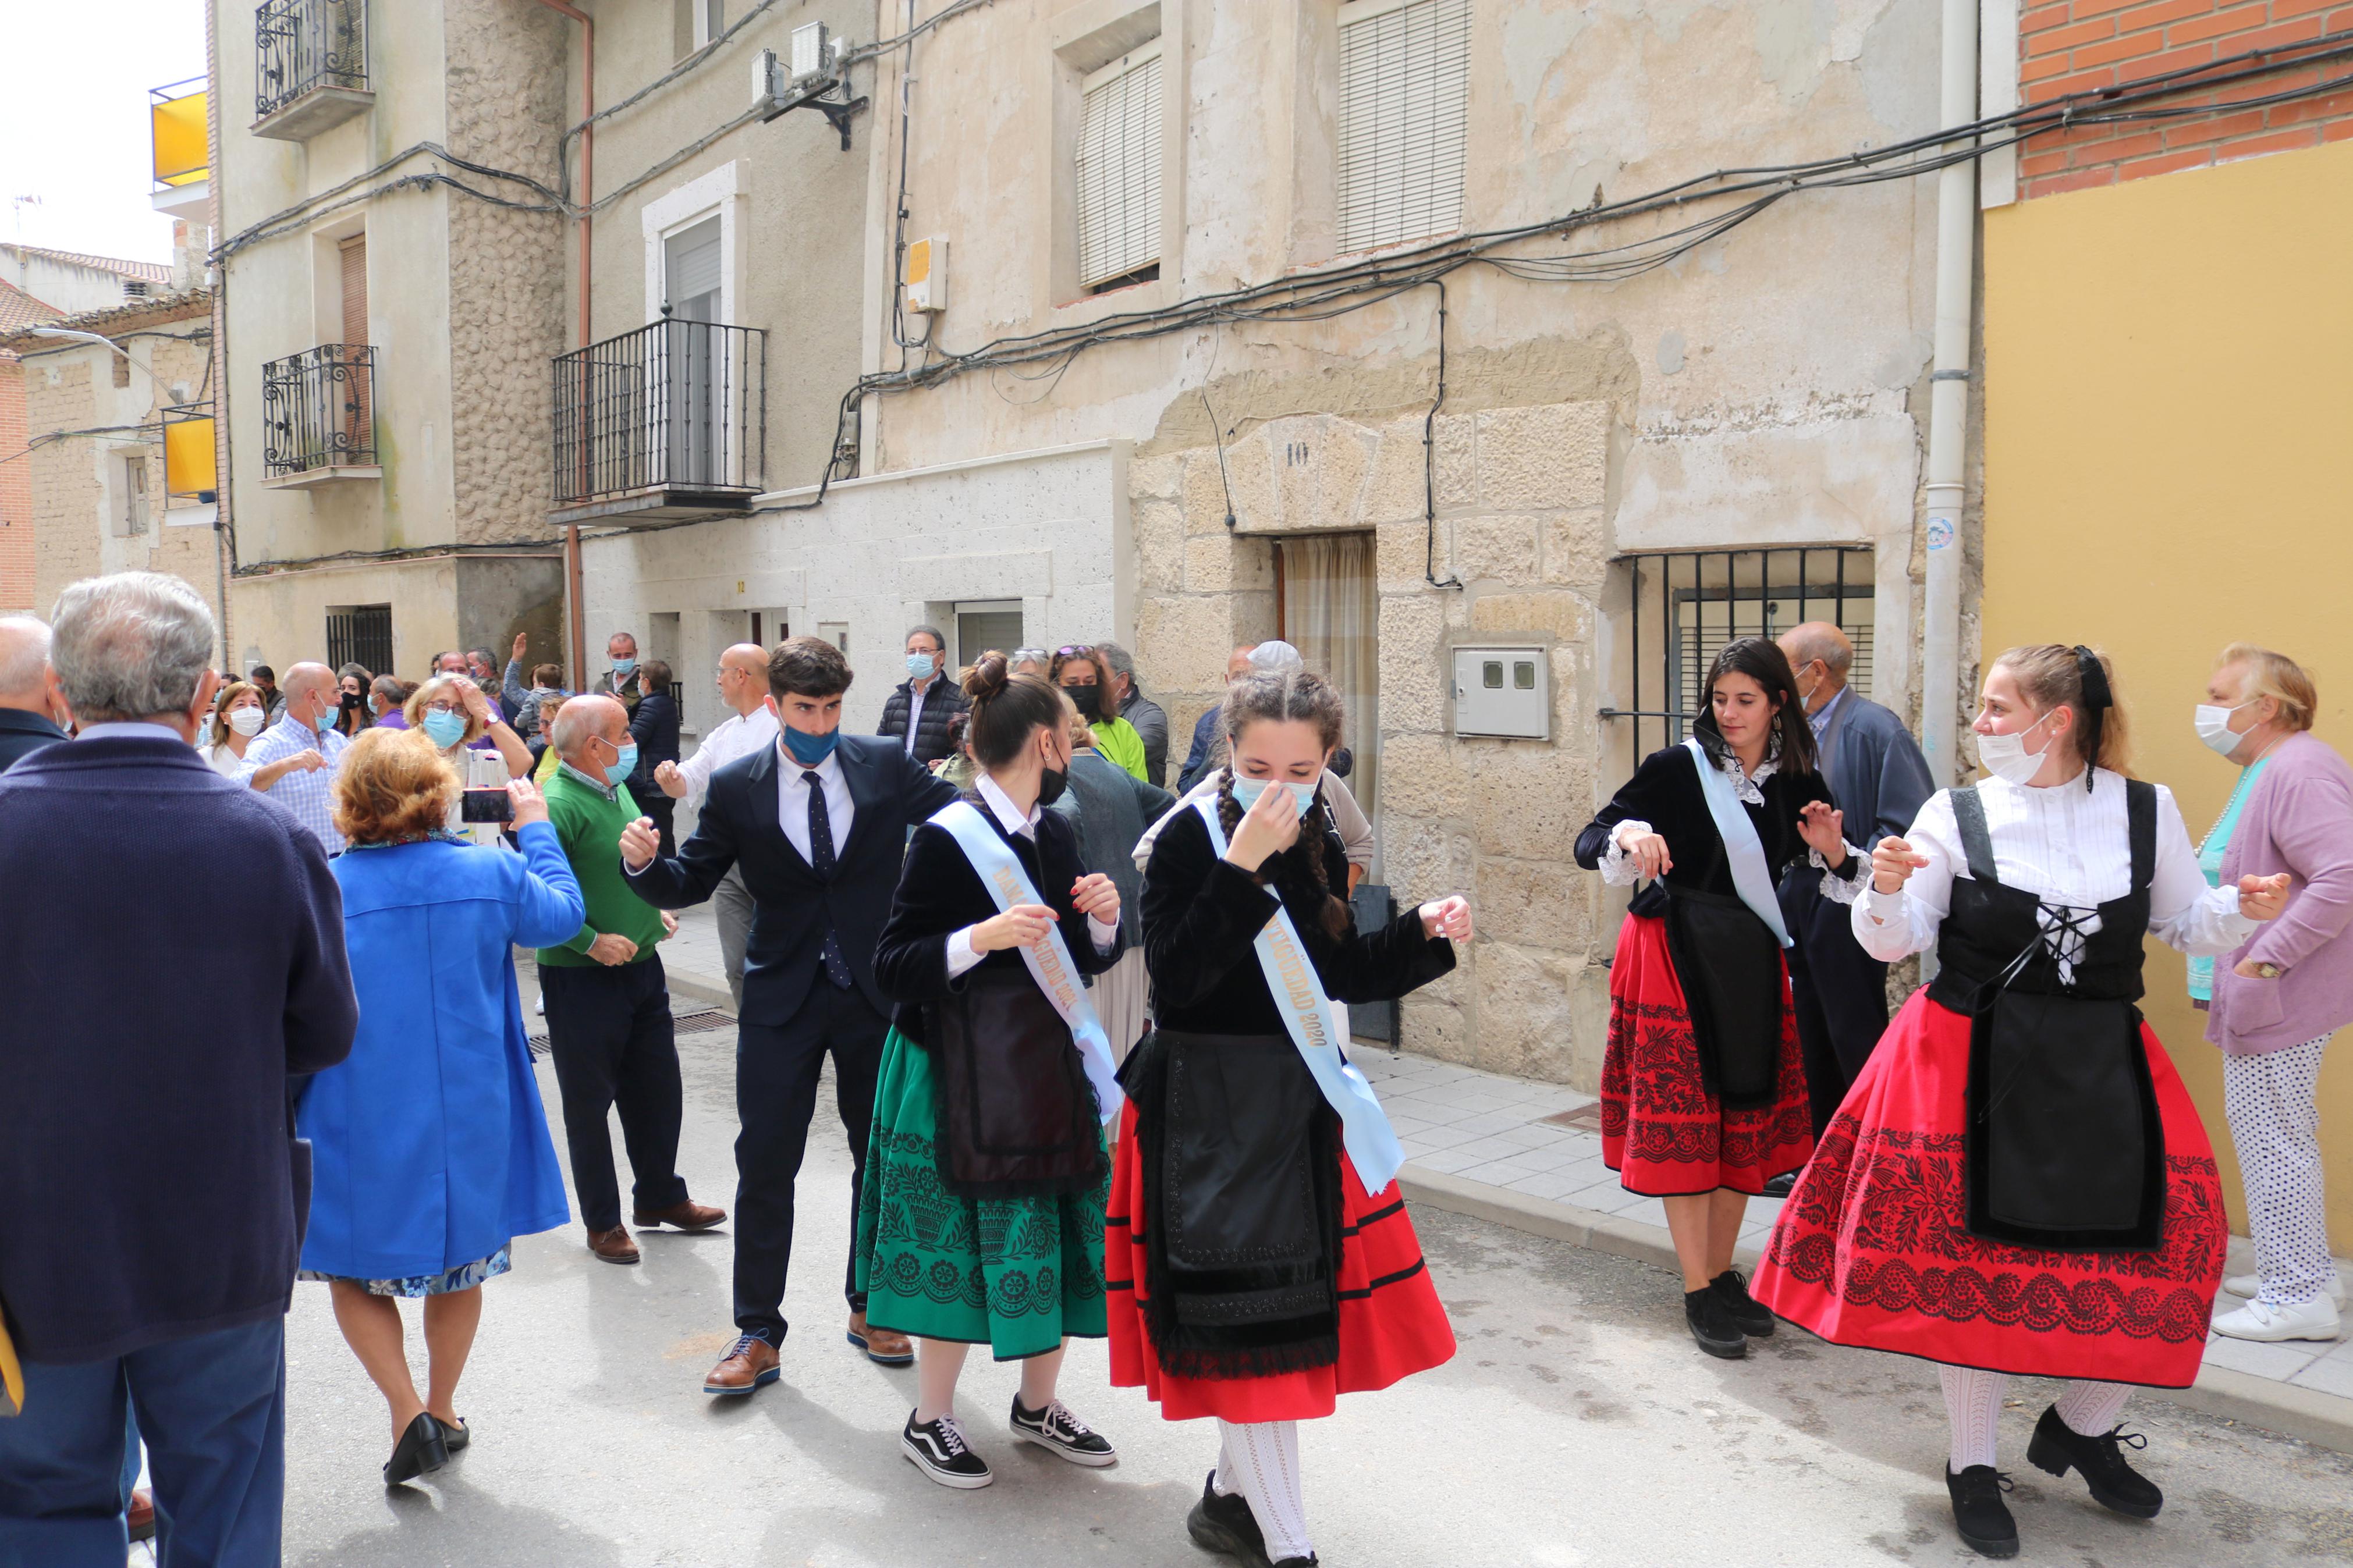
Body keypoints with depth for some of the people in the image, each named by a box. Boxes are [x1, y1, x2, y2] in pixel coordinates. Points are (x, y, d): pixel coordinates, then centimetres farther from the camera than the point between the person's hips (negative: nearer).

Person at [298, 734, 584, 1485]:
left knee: (356, 1266, 16)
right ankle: (442, 1411, 31)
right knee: (459, 1262, 19)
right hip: (468, 1114, 2)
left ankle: (409, 1415, 5)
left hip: (361, 1121, -2)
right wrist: (537, 830, 22)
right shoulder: (493, 875, -9)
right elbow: (563, 912, 11)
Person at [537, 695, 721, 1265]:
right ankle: (603, 1221, 21)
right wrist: (592, 942, -24)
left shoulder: (619, 791, 10)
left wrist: (654, 912, 12)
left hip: (641, 968, 8)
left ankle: (660, 1197, 34)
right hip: (583, 980, -8)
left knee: (658, 1090, 17)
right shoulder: (557, 805, -19)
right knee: (590, 1104, 7)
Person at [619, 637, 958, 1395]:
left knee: (884, 1155, 12)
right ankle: (758, 1334, 15)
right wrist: (644, 863, -21)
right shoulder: (737, 787, -3)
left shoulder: (887, 765, -2)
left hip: (877, 992, 1)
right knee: (764, 1165, 1)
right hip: (782, 996, -1)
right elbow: (689, 882, 0)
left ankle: (870, 1309, 31)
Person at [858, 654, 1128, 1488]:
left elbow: (1088, 960, 15)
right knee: (965, 1239, 1)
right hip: (965, 1073, -7)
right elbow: (892, 967, -14)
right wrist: (979, 940, -28)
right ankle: (929, 1421, 23)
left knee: (1061, 1232, 12)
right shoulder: (948, 838, -14)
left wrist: (1104, 920, -6)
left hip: (1050, 1066, 7)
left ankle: (1038, 1403, 32)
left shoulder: (1055, 835, 8)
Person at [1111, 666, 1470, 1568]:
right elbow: (1176, 976, -25)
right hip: (1206, 1110, -7)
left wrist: (1423, 935, -2)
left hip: (1301, 1101, 7)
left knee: (1304, 1298, 16)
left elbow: (1336, 974, 12)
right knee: (1243, 1316, -2)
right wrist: (1241, 867, -31)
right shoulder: (1191, 839, -15)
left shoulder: (1320, 850, 4)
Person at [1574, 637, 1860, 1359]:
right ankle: (1699, 1294, 9)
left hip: (1750, 965, 4)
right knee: (1682, 1123, -1)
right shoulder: (1677, 768, -9)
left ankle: (1724, 1275, 27)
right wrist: (1628, 837, -32)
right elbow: (1589, 843, -11)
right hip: (1675, 956, -4)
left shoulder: (1798, 785, 3)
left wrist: (1834, 852, -10)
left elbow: (1845, 883, 12)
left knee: (1746, 1121, 11)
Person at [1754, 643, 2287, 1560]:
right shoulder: (1955, 814, -4)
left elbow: (2184, 923, 12)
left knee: (2155, 1246, 2)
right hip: (1973, 1062, -2)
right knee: (1971, 1261, 3)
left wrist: (2242, 908, -8)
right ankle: (1972, 1466, 23)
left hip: (2103, 1065, 2)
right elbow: (1893, 943, -4)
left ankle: (2083, 1426, 31)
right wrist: (1887, 890, -24)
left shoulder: (2148, 810, 1)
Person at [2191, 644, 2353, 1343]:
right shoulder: (2268, 770, 15)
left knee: (2273, 1135, -3)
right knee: (2276, 1133, 18)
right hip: (2262, 995, 11)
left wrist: (2265, 961, -26)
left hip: (2279, 996, -11)